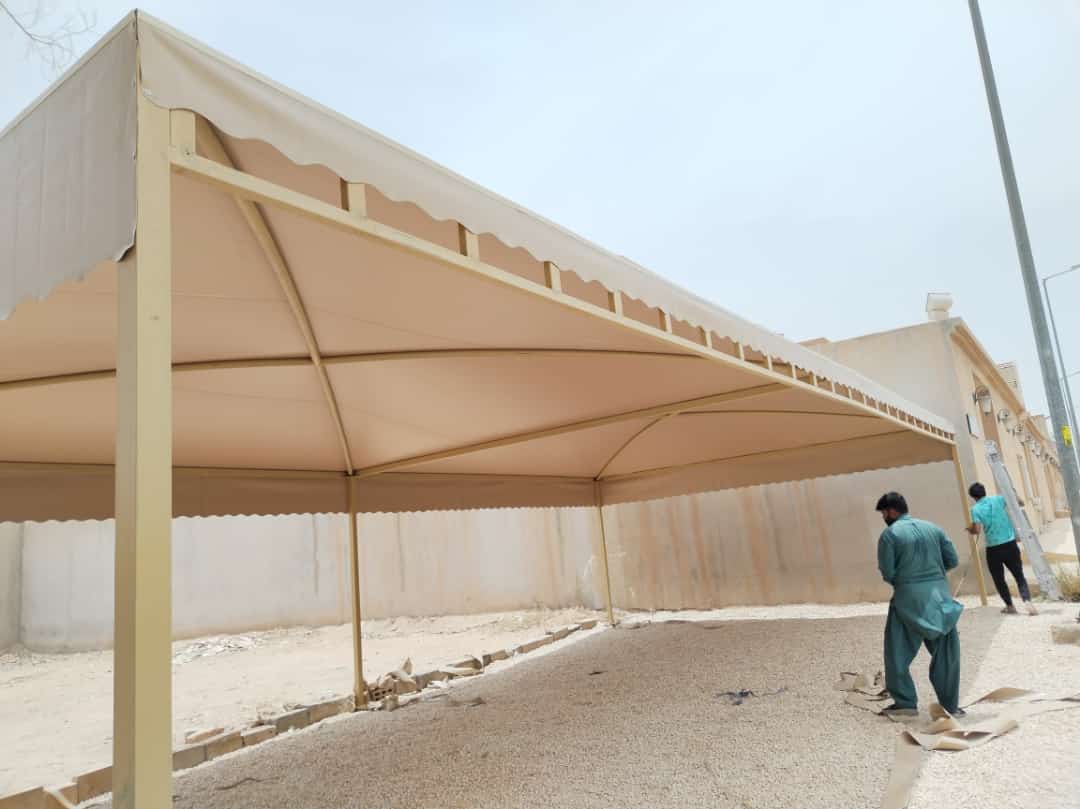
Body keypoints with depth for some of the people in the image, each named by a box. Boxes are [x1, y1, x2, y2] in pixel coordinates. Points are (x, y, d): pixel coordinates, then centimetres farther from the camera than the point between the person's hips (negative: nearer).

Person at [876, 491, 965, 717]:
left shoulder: (890, 534, -7)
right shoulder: (933, 528, 8)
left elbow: (887, 573, -10)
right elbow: (952, 560, 8)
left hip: (909, 597, -5)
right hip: (939, 594, 5)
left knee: (898, 653, 8)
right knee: (946, 653, 14)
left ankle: (906, 702, 10)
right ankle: (951, 705, 21)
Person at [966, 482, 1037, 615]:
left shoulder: (976, 509, -8)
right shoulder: (998, 499, 1)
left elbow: (977, 531, -16)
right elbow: (1020, 503, 11)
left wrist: (970, 529, 5)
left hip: (993, 549, -2)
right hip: (1010, 544, 2)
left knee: (999, 579, 16)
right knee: (1019, 576, 10)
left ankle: (1010, 606, 23)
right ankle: (1027, 602, -10)